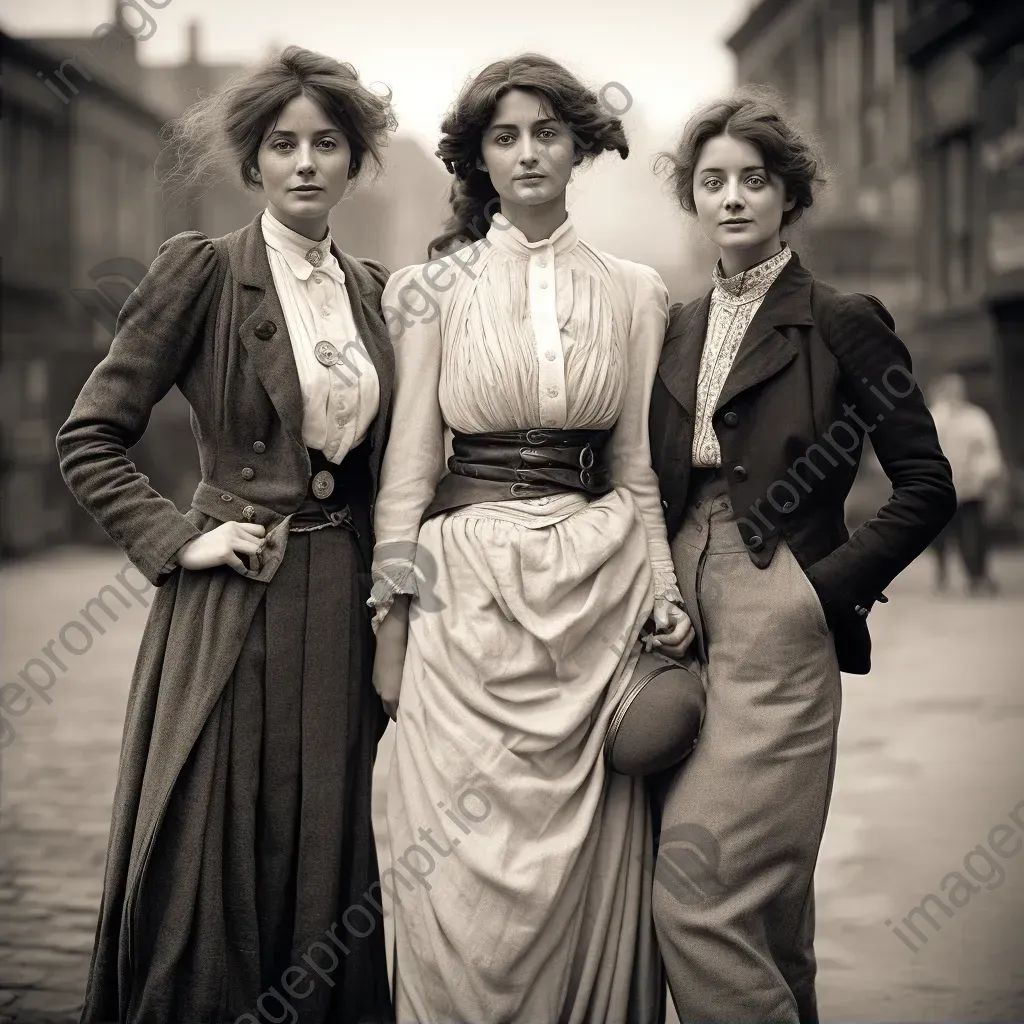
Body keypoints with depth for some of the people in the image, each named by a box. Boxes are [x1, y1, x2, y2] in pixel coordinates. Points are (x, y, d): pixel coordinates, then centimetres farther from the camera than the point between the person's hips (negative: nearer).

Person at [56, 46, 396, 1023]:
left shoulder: (376, 290, 11)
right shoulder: (202, 271, -5)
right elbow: (88, 437, -4)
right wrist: (177, 540, -12)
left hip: (346, 607, 5)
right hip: (231, 607, -4)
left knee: (329, 863, 10)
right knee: (213, 869, 2)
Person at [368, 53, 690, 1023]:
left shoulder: (633, 293, 9)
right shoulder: (434, 289, 4)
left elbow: (637, 464, 12)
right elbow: (407, 462, 2)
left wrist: (666, 592, 3)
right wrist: (390, 623, -2)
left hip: (598, 595, 2)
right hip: (469, 593, -1)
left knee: (589, 869, 4)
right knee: (465, 879, 0)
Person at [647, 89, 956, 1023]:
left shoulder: (842, 323, -2)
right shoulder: (677, 329, 14)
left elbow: (927, 486, -3)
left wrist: (831, 586, -9)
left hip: (776, 632, -5)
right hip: (684, 621, 6)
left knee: (698, 890, -13)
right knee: (766, 902, 14)